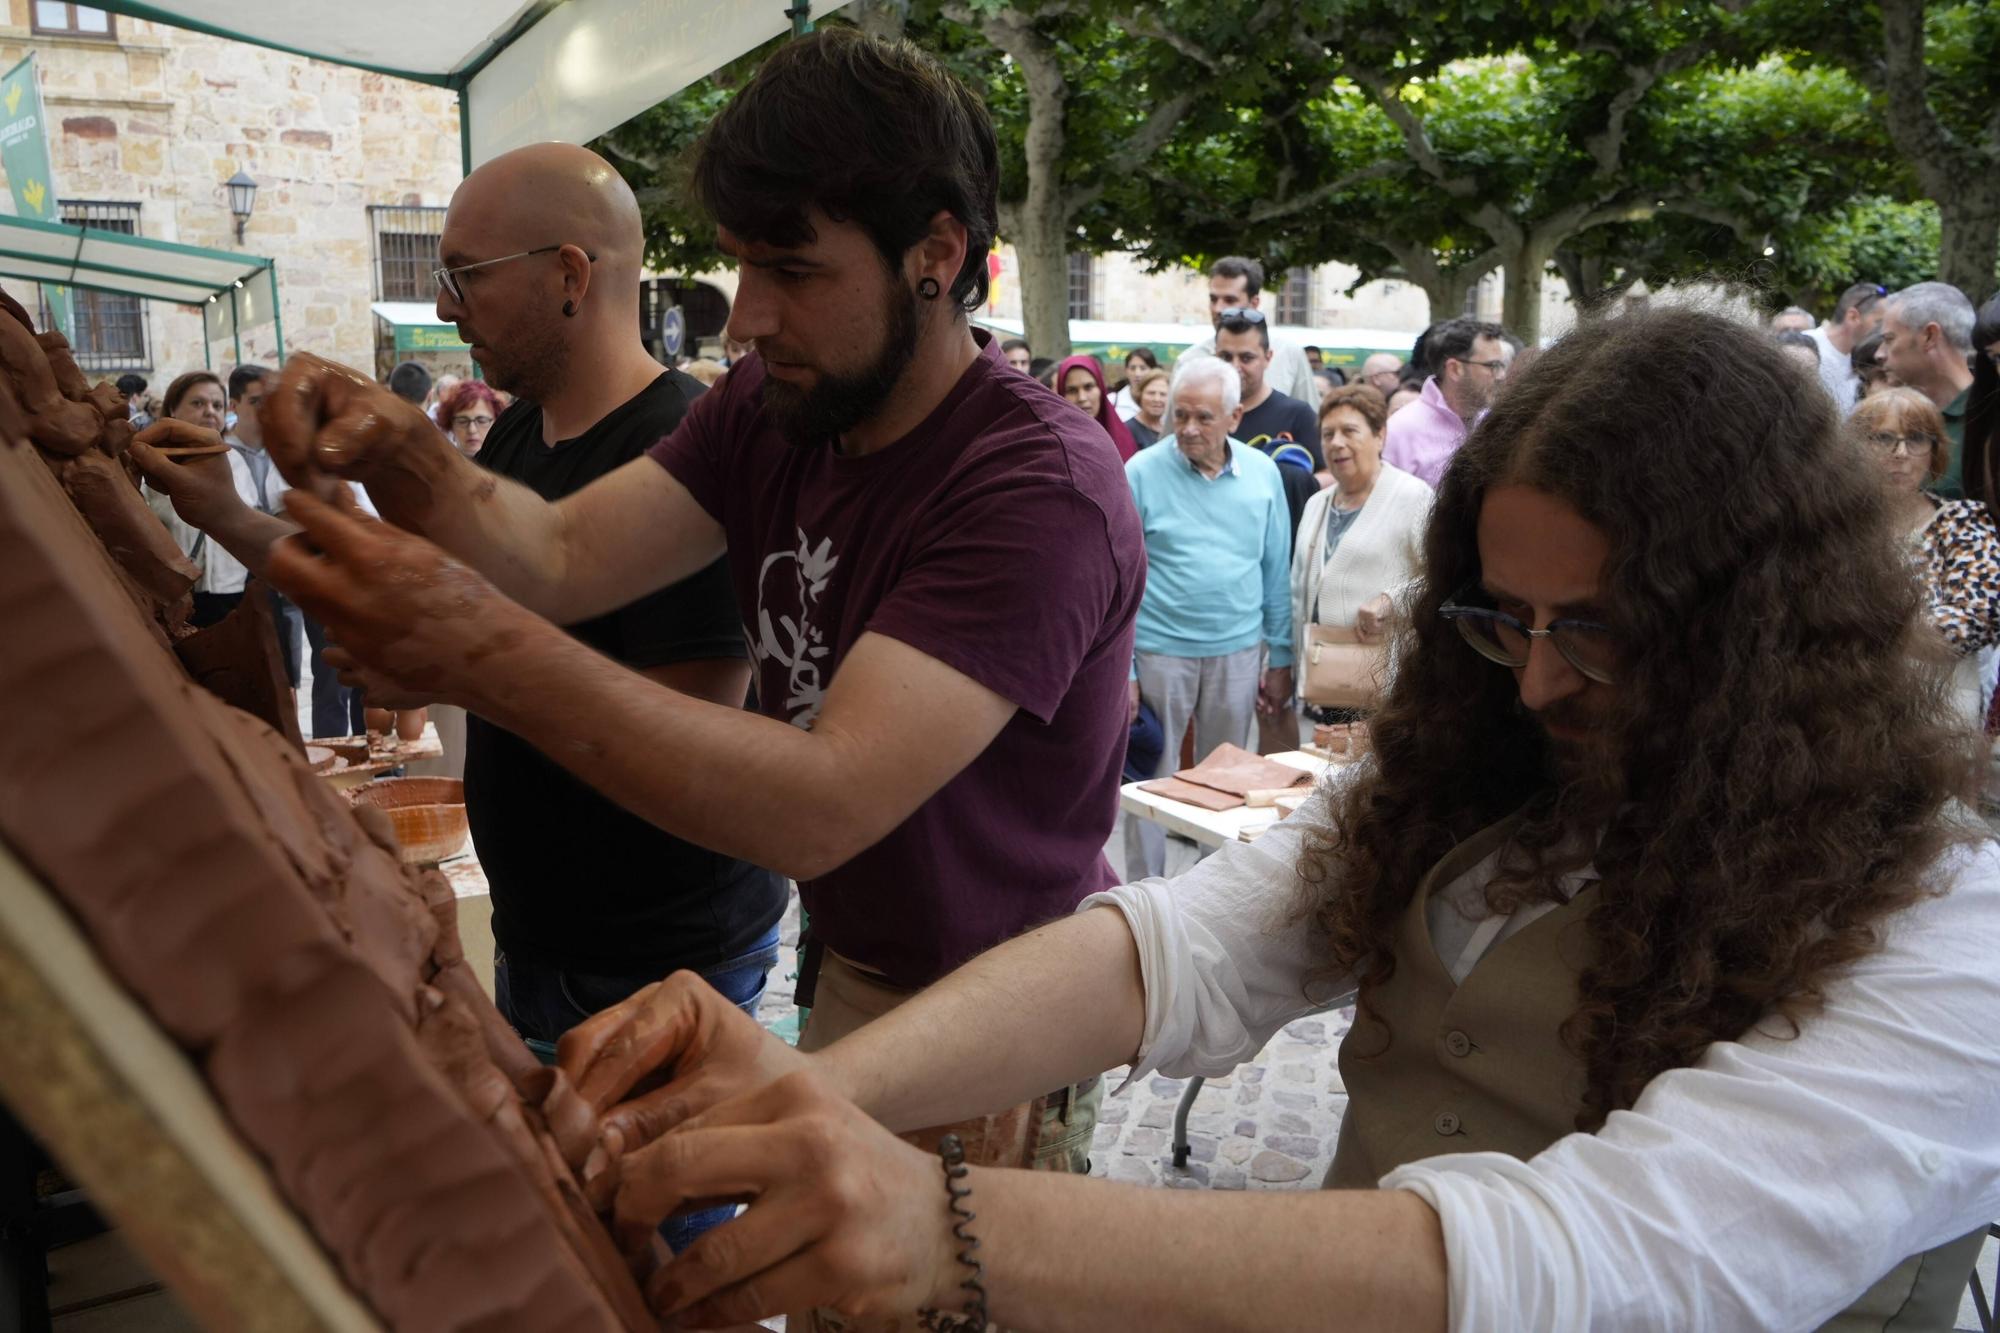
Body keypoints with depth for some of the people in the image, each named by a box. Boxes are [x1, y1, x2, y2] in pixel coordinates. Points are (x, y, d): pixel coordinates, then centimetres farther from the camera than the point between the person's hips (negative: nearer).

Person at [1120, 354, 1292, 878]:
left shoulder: (1262, 472, 2)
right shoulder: (1141, 473, -7)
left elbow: (1276, 571, 7)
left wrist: (1280, 658, 7)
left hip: (1238, 652, 3)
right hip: (1160, 652, -3)